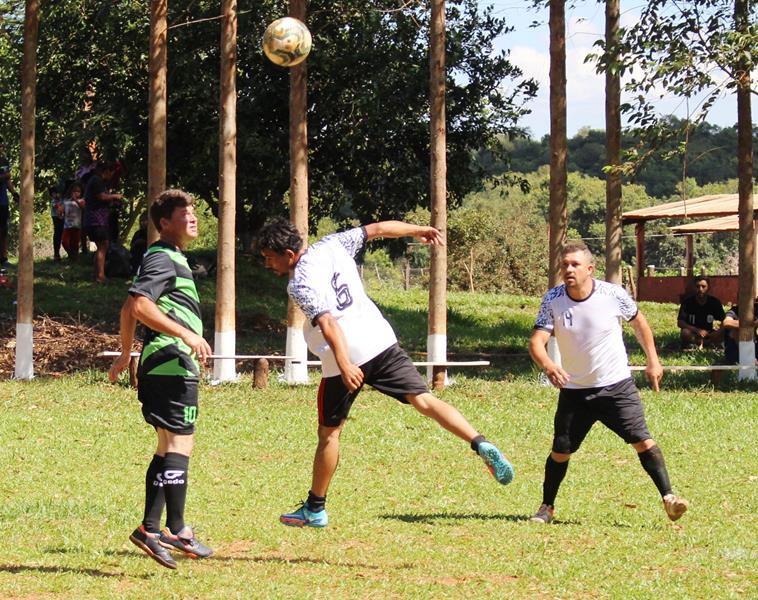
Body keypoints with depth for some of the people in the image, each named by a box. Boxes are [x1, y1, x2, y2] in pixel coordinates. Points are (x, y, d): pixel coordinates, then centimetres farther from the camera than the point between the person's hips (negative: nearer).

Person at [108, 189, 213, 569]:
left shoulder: (169, 259, 22)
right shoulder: (163, 259, -10)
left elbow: (130, 309, 30)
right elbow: (139, 306, -24)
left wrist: (125, 354, 36)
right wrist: (186, 334, -27)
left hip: (163, 366, 11)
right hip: (173, 364, -11)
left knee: (168, 447, 12)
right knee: (180, 444, -10)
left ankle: (151, 528, 13)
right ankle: (176, 530, -11)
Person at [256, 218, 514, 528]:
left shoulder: (299, 284, -14)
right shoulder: (330, 245, 5)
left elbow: (328, 322, -26)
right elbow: (378, 229, 13)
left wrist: (345, 366, -34)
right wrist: (419, 230, 26)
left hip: (346, 359, -5)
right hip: (381, 341, 5)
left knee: (329, 433, 9)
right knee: (423, 400, -1)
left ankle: (315, 509, 20)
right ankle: (482, 445, -21)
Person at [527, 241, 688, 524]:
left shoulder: (614, 294, -12)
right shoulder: (553, 300, -12)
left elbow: (638, 322, 8)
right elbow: (536, 341, -20)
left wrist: (653, 361, 8)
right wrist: (548, 365, -41)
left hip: (617, 385, -1)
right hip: (574, 390, 1)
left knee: (642, 440, -14)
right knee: (561, 451, 6)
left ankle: (668, 497, -9)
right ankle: (547, 507, 24)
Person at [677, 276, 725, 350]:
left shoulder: (715, 302, -5)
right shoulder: (687, 302, -11)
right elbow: (680, 323, -14)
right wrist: (697, 330, -27)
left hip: (708, 334, 2)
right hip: (692, 334, -2)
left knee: (724, 333, -26)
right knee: (685, 333, -36)